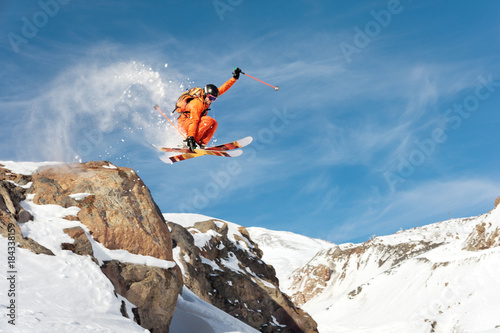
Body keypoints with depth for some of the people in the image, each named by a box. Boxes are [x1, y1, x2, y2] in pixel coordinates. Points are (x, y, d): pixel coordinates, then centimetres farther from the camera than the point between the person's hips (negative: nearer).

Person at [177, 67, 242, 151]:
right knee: (209, 120, -26)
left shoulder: (209, 95, -4)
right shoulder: (197, 103, -29)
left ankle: (201, 144, -16)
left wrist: (234, 78, 2)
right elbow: (193, 121, -38)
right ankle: (190, 142, -27)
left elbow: (223, 88, 5)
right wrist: (190, 137, -45)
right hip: (185, 122, -9)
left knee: (214, 123, -7)